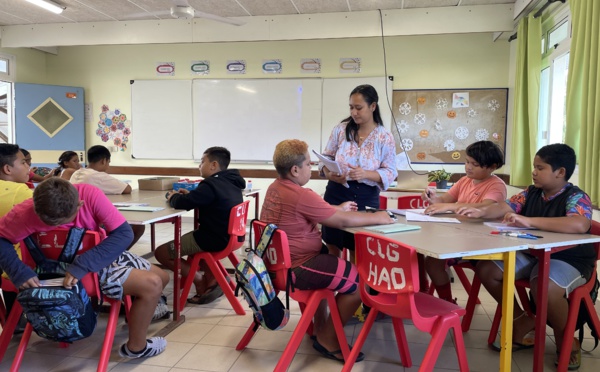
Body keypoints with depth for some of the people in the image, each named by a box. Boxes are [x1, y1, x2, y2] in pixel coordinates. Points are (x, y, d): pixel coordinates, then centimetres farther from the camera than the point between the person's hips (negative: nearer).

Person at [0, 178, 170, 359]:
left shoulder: (90, 195, -29)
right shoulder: (26, 212, -29)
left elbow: (124, 233, -29)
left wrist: (83, 265, -36)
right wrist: (19, 272, -30)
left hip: (103, 254, 4)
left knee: (162, 277, 7)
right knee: (152, 284, -19)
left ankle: (143, 310, 38)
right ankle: (136, 347, 3)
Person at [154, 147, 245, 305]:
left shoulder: (211, 185, -20)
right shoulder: (231, 183, 9)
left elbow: (182, 203, -22)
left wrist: (173, 197, 0)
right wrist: (190, 194, 10)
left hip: (214, 240, -9)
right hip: (230, 236, 9)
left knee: (161, 252, 0)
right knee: (187, 238, 35)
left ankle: (200, 281, 3)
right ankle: (212, 278, 21)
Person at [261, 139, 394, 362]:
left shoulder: (276, 186, 7)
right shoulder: (300, 195, -23)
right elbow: (343, 222, -17)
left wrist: (338, 208, 14)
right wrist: (377, 218, -4)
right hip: (294, 268, -11)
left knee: (330, 254, 31)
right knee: (359, 282, -8)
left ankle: (320, 326, 32)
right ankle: (327, 340, 10)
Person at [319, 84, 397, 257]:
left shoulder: (385, 137, -5)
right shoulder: (341, 129, 0)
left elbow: (390, 172, -6)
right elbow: (326, 157, 8)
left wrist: (366, 174, -23)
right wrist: (329, 173, -14)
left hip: (366, 198, -1)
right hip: (336, 193, 2)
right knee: (333, 246, 9)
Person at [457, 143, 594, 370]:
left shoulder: (576, 197, -18)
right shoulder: (532, 193, 3)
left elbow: (579, 225, -38)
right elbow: (505, 208, 5)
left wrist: (529, 221, -40)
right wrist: (481, 212, -17)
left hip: (568, 260, -7)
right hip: (532, 254, 7)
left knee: (544, 286, -38)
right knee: (486, 269, -5)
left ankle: (566, 340, -5)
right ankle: (522, 321, 11)